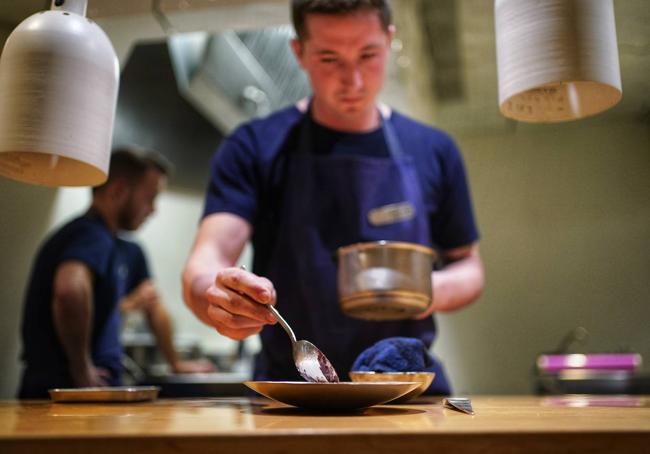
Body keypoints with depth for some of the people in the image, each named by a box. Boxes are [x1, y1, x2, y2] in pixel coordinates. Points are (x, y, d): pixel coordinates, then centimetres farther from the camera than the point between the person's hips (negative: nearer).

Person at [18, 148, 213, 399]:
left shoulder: (128, 253, 13)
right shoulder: (91, 235, -15)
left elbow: (153, 305, 22)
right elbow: (70, 290, -34)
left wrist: (176, 363, 27)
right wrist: (82, 370, -24)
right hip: (66, 389, -8)